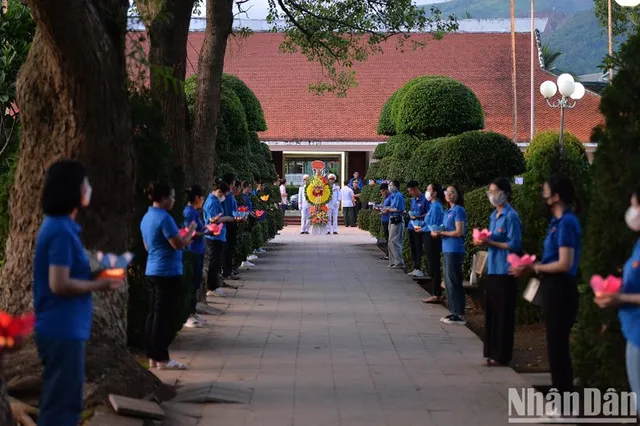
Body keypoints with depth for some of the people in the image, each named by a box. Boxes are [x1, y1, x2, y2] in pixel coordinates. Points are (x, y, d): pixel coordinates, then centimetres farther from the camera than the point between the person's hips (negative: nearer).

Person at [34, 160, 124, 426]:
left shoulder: (60, 226, 11)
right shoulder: (62, 230, -19)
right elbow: (60, 284, -23)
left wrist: (94, 274, 10)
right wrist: (99, 285, -12)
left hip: (62, 328, 10)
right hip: (62, 330, -10)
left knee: (61, 402, 18)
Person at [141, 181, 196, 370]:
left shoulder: (147, 217, 12)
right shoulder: (164, 218, -17)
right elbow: (178, 244, -19)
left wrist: (182, 241, 22)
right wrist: (191, 230, -2)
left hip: (152, 271, 9)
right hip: (168, 272, -9)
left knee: (154, 314, 11)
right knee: (163, 315, -4)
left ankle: (153, 357, 15)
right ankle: (162, 359, 1)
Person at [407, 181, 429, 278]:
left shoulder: (424, 199, -10)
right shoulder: (413, 200, 15)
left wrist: (418, 217, -22)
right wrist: (410, 215, 4)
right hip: (411, 226, 8)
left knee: (418, 248, -7)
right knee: (413, 248, 10)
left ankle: (418, 269, -4)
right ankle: (415, 269, 17)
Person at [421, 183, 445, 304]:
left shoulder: (436, 206, -16)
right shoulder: (434, 205, 13)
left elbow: (432, 226, -19)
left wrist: (421, 229, -6)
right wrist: (421, 226, 5)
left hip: (432, 239, -10)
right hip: (431, 239, 10)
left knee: (434, 267, -5)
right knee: (433, 267, 14)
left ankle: (436, 295, -2)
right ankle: (436, 292, 20)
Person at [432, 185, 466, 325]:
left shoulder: (458, 210, -10)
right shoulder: (448, 211, 16)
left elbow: (459, 232, -16)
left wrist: (441, 233, -10)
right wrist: (438, 232, 4)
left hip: (454, 250, -9)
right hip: (447, 249, 9)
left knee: (453, 281, -7)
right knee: (449, 281, 11)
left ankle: (459, 315, -3)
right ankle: (454, 312, 17)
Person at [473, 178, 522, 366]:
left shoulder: (510, 216, -12)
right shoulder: (493, 215, 13)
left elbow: (514, 245, -16)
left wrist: (490, 243, -19)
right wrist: (483, 241, 0)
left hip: (505, 271, -8)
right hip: (492, 268, 8)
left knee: (503, 314, -1)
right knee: (490, 312, 11)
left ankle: (501, 356, 5)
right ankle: (491, 352, 19)